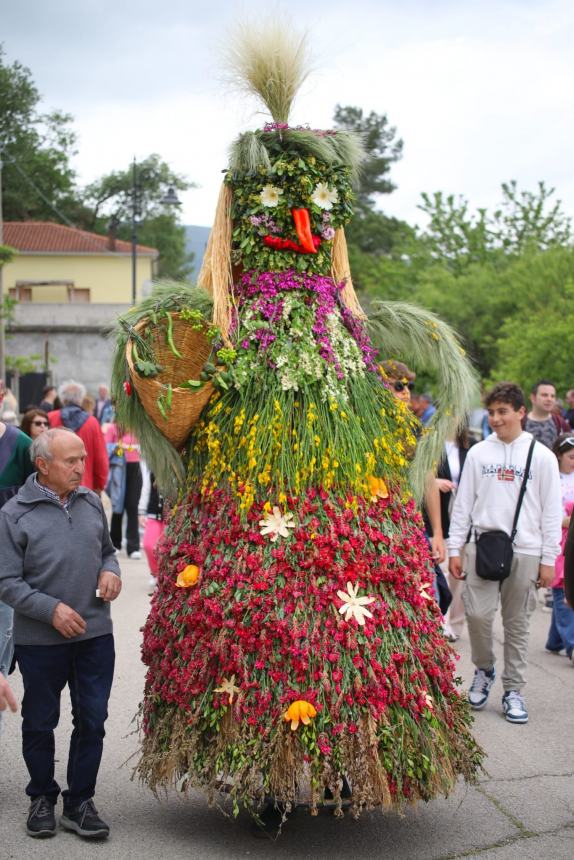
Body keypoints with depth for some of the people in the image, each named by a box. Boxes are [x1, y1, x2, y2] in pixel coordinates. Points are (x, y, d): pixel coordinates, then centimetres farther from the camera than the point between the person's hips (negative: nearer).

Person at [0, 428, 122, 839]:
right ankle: (42, 798, 31)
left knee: (92, 720, 6)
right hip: (40, 639, -3)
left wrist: (110, 571, -2)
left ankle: (80, 802, 21)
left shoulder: (92, 502, 4)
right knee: (40, 723, 12)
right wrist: (51, 609, -18)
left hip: (95, 634, 3)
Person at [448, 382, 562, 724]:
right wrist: (455, 548, 4)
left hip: (525, 552, -1)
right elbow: (463, 503, 9)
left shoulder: (542, 456, 2)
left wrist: (548, 560, -2)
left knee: (517, 624, 4)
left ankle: (514, 690, 15)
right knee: (478, 613, -8)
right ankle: (484, 670, 18)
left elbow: (552, 511, 2)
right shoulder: (478, 453, 7)